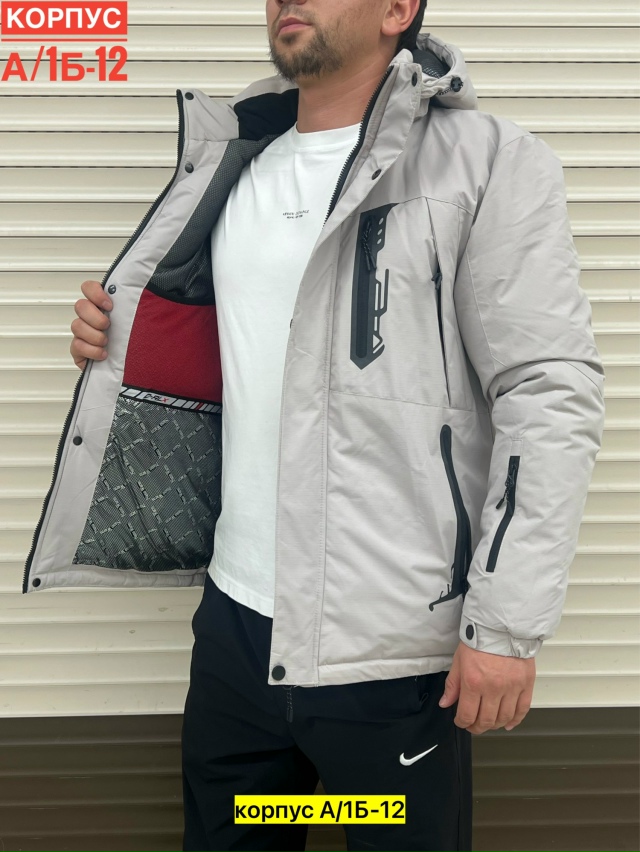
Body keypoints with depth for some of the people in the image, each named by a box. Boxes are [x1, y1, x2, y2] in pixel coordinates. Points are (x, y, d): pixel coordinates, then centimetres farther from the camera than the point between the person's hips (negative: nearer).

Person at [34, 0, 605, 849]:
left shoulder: (486, 162, -8)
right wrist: (115, 334, 3)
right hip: (235, 622, 6)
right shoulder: (231, 169, 11)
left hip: (391, 658, -5)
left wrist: (508, 623, -16)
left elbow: (551, 396, -13)